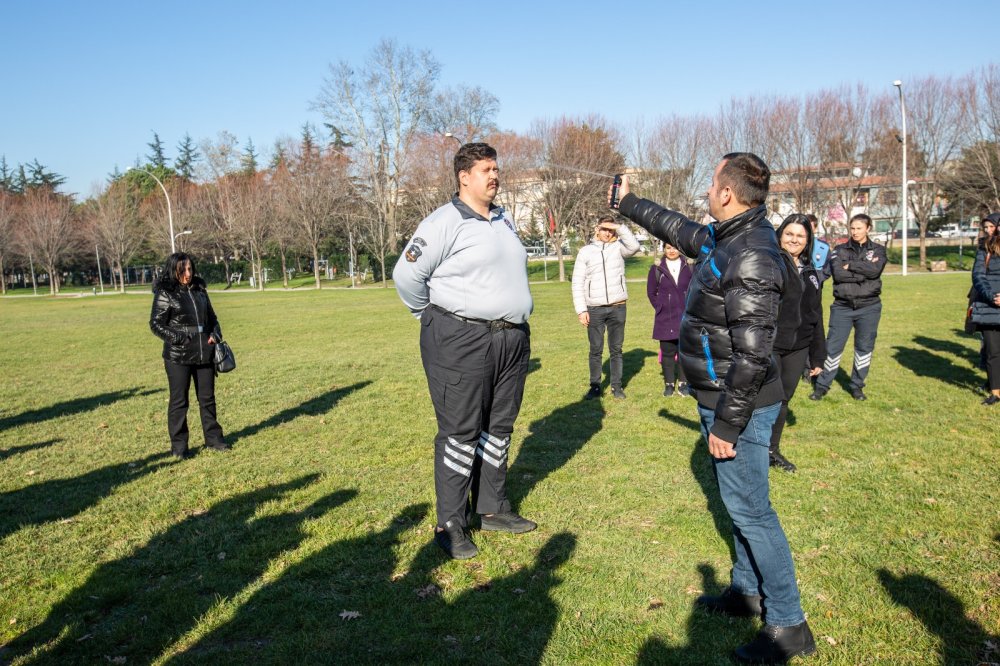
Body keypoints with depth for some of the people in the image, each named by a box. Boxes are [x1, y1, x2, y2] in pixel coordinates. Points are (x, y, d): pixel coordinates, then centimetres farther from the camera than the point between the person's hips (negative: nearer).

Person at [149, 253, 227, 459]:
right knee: (179, 401, 2)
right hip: (178, 357, -5)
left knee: (207, 397, 13)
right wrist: (179, 339, -15)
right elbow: (156, 324, -6)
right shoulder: (165, 294, -6)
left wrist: (215, 334, 3)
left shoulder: (199, 290, 10)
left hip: (204, 354, 5)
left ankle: (213, 437, 25)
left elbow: (211, 316, 20)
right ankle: (179, 445, 12)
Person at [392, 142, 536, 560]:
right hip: (461, 342, -7)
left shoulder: (504, 221, 14)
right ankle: (450, 526, 9)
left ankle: (493, 509, 28)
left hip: (512, 339, 8)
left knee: (498, 428, 14)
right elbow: (407, 274, -11)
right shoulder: (445, 222, -11)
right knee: (460, 433, -2)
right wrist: (434, 318, -1)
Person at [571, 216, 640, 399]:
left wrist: (620, 227, -15)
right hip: (594, 309, 0)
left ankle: (616, 386, 17)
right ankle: (595, 386, 17)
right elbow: (578, 283, 0)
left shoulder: (618, 247, 5)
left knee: (616, 349, 9)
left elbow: (635, 247, -18)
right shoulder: (585, 251, 3)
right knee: (596, 350, 7)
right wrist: (581, 310, -7)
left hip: (618, 307, 0)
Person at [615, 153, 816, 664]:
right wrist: (628, 204, 35)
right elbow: (680, 230, 27)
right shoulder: (727, 238, 6)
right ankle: (747, 590, 37)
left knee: (749, 509, -2)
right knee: (740, 501, 20)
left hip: (740, 405, -10)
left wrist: (726, 424, -23)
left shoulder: (751, 258, -25)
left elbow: (752, 354, -27)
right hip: (722, 396, 10)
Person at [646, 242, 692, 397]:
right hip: (665, 320, 0)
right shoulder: (657, 269, -1)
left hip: (686, 318, 1)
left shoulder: (688, 267, 0)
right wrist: (659, 308, 3)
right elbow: (651, 292, 8)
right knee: (668, 352, 4)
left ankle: (683, 383, 16)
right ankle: (668, 384, 15)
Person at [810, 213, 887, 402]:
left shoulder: (878, 250, 6)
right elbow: (838, 274, -12)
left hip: (869, 307, 1)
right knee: (833, 347, 0)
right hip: (842, 307, 0)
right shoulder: (840, 250, 5)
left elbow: (875, 270, -15)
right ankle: (822, 385, 10)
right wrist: (863, 272, -15)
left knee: (864, 347, 8)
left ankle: (857, 386, 21)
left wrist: (849, 266, -10)